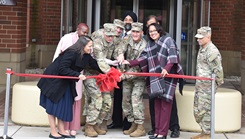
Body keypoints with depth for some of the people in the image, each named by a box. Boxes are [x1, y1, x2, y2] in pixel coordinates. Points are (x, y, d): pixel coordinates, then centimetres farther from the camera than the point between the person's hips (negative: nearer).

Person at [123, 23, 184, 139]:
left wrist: (166, 68, -27)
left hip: (168, 76, -6)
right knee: (157, 104, 7)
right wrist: (130, 63, 2)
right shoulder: (149, 44, 17)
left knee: (165, 105, -6)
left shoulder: (168, 40, -2)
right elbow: (144, 58, 11)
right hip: (156, 78, 6)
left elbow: (173, 56, -14)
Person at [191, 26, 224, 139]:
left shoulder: (212, 51, -18)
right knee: (197, 110, 15)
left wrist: (218, 83, -8)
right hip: (199, 85, 10)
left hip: (207, 86, -10)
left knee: (204, 110, -5)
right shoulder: (202, 49, 13)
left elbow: (217, 70, -18)